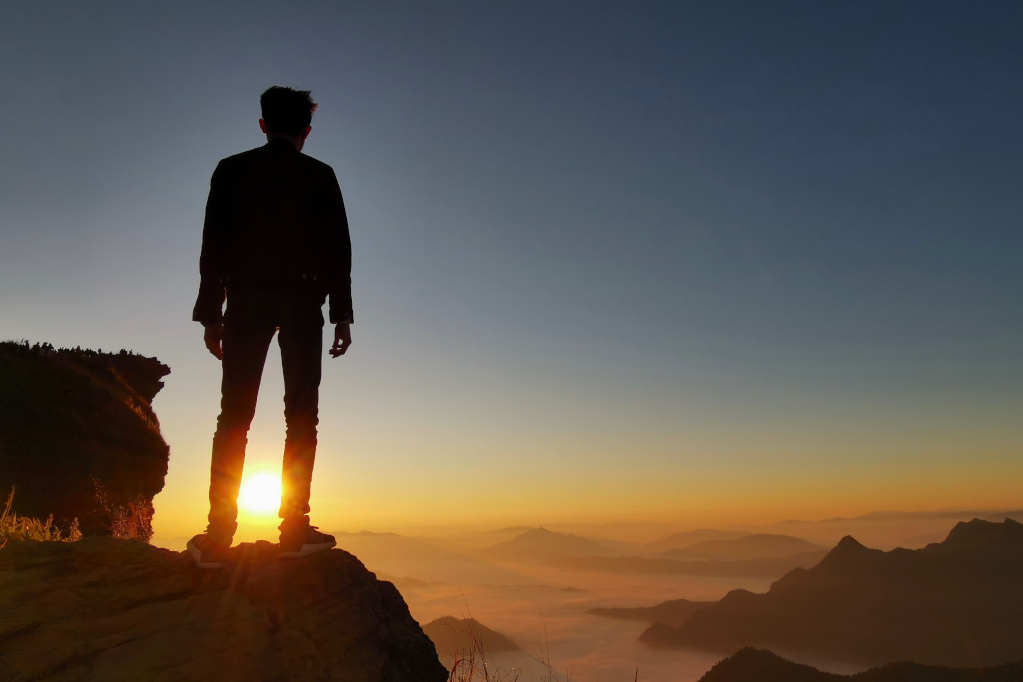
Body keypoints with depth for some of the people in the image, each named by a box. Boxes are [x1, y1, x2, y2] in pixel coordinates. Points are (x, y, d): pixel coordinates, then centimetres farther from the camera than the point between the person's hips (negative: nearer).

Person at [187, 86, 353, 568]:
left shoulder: (231, 170, 9)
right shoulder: (320, 176, 6)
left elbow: (213, 246, 5)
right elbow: (337, 249, 2)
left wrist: (211, 314, 8)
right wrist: (342, 316, 4)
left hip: (246, 300, 1)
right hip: (302, 301, -1)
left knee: (233, 417, 1)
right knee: (301, 415, 1)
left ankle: (217, 537, -2)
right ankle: (295, 530, -2)